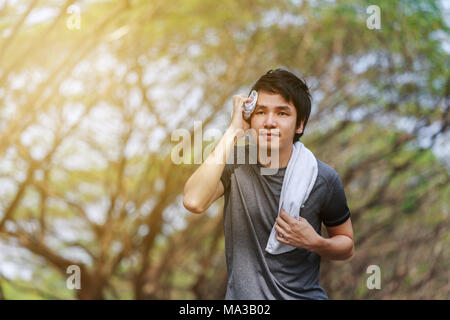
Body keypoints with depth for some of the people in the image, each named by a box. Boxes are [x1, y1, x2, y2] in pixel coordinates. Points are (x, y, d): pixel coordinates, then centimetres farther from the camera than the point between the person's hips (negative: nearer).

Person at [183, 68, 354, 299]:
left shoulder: (324, 178, -1)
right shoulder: (234, 163, -2)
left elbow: (347, 246, 12)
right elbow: (194, 202, -23)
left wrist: (315, 243, -9)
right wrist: (233, 132, -17)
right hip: (244, 294, 0)